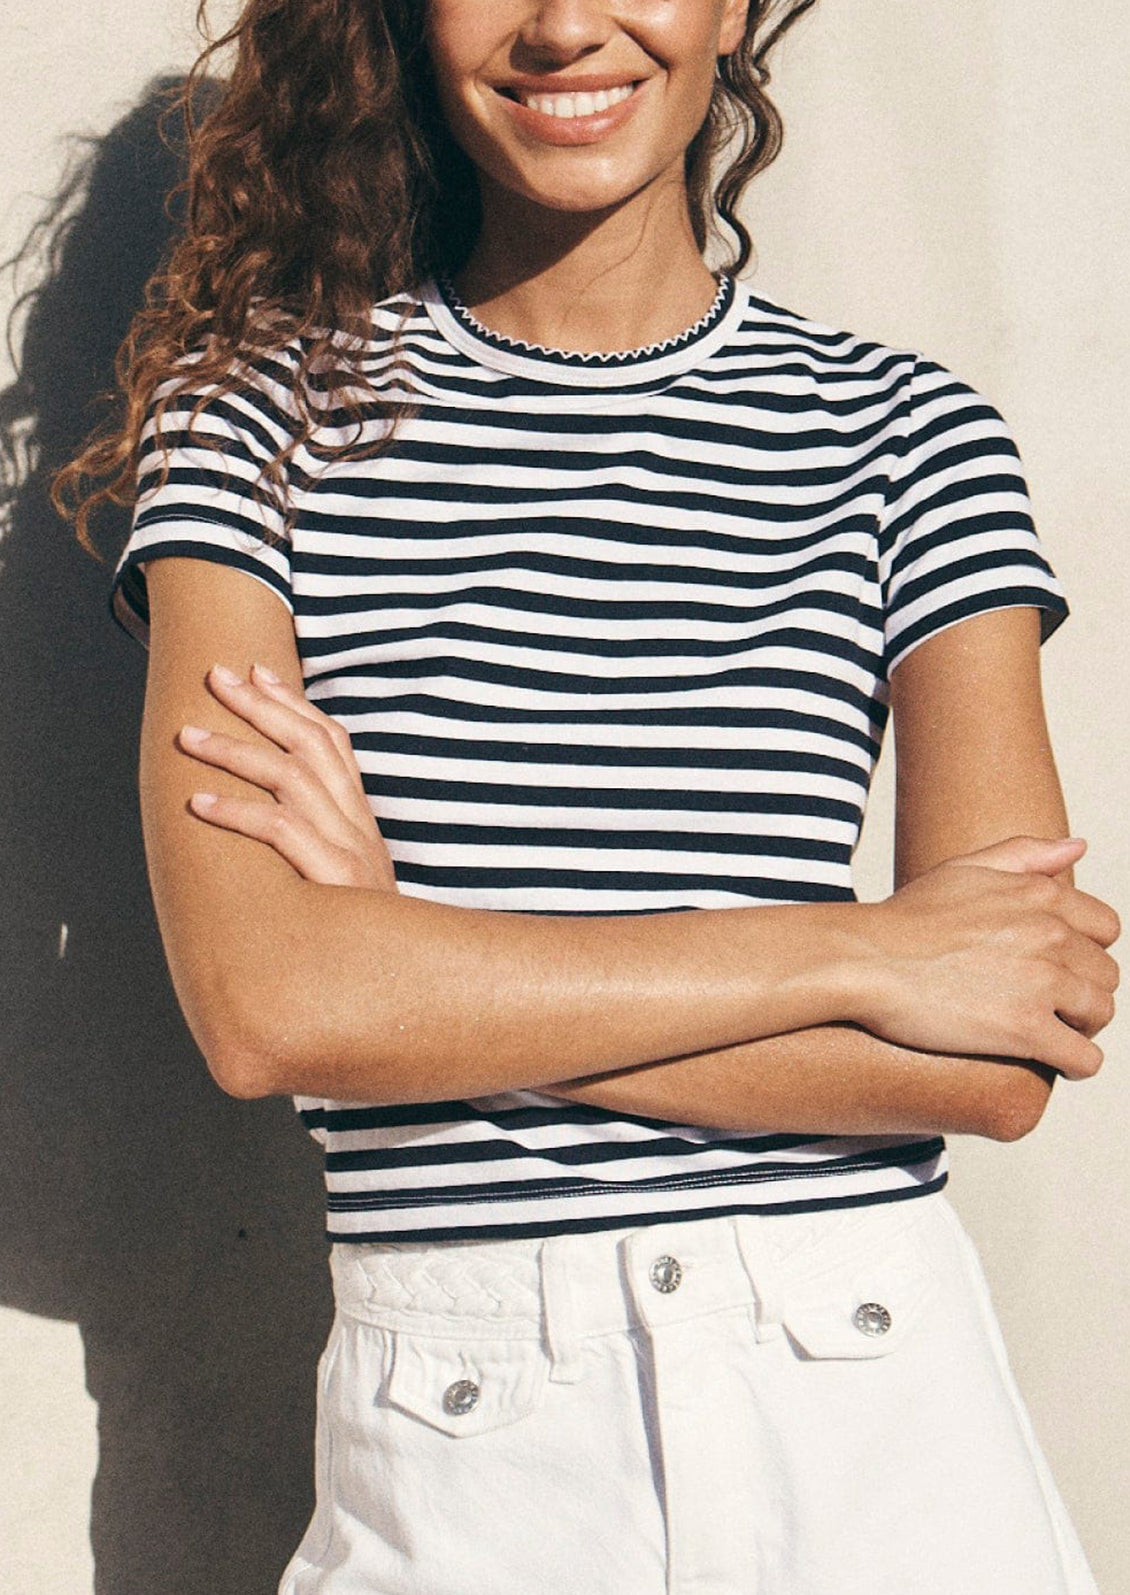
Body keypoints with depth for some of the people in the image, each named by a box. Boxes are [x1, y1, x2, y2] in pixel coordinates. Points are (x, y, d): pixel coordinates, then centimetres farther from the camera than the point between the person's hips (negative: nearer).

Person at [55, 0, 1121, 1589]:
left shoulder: (903, 431, 0)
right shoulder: (266, 398, -2)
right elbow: (260, 1001, -14)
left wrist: (427, 974, -14)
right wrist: (856, 954, -13)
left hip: (879, 1414, 1)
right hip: (462, 1452, 0)